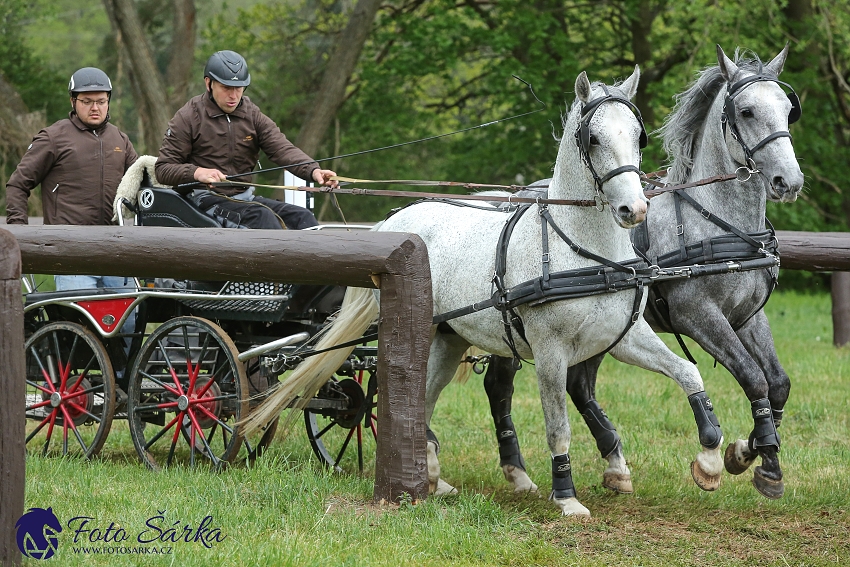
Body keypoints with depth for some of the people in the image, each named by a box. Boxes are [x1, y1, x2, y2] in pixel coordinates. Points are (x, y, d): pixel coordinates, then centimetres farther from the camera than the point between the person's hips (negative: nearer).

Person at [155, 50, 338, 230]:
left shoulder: (253, 115, 10)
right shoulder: (188, 117, -2)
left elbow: (283, 149, -6)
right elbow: (163, 169, -5)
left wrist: (313, 170, -26)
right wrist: (196, 172, -27)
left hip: (245, 198, 6)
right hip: (205, 200, -5)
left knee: (302, 216, -15)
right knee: (261, 216, -30)